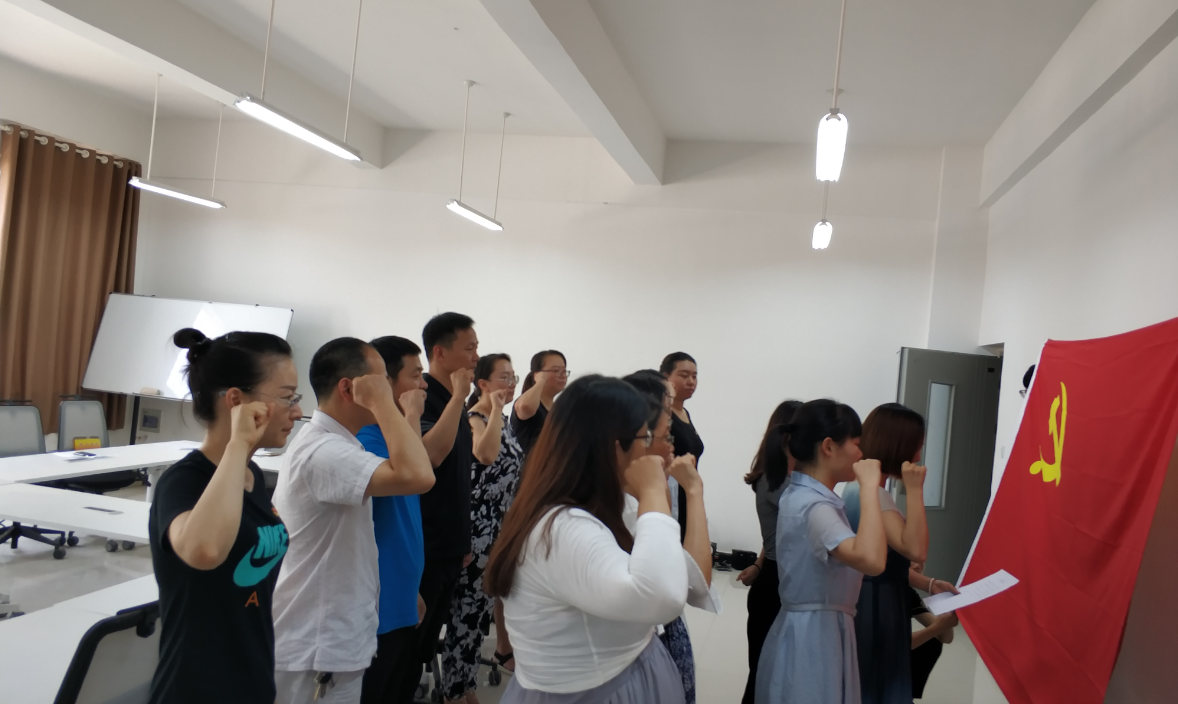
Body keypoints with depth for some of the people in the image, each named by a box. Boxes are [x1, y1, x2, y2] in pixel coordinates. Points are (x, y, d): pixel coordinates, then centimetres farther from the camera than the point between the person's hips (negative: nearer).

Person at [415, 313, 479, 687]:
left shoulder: (453, 402, 10)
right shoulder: (424, 398, -15)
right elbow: (430, 454, -33)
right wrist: (459, 395, -25)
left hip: (449, 545, 8)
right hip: (422, 546, -8)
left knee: (428, 638, 18)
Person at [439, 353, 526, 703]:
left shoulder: (504, 419, 11)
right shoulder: (473, 418, -15)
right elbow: (487, 455, -36)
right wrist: (496, 408, -28)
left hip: (507, 520, 9)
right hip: (480, 521, -9)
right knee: (472, 599, -5)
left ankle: (505, 648, 43)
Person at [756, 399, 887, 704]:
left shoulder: (800, 495, 9)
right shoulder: (813, 506, -22)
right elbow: (871, 560, -38)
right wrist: (869, 486, -29)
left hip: (815, 630, 10)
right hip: (814, 636, -10)